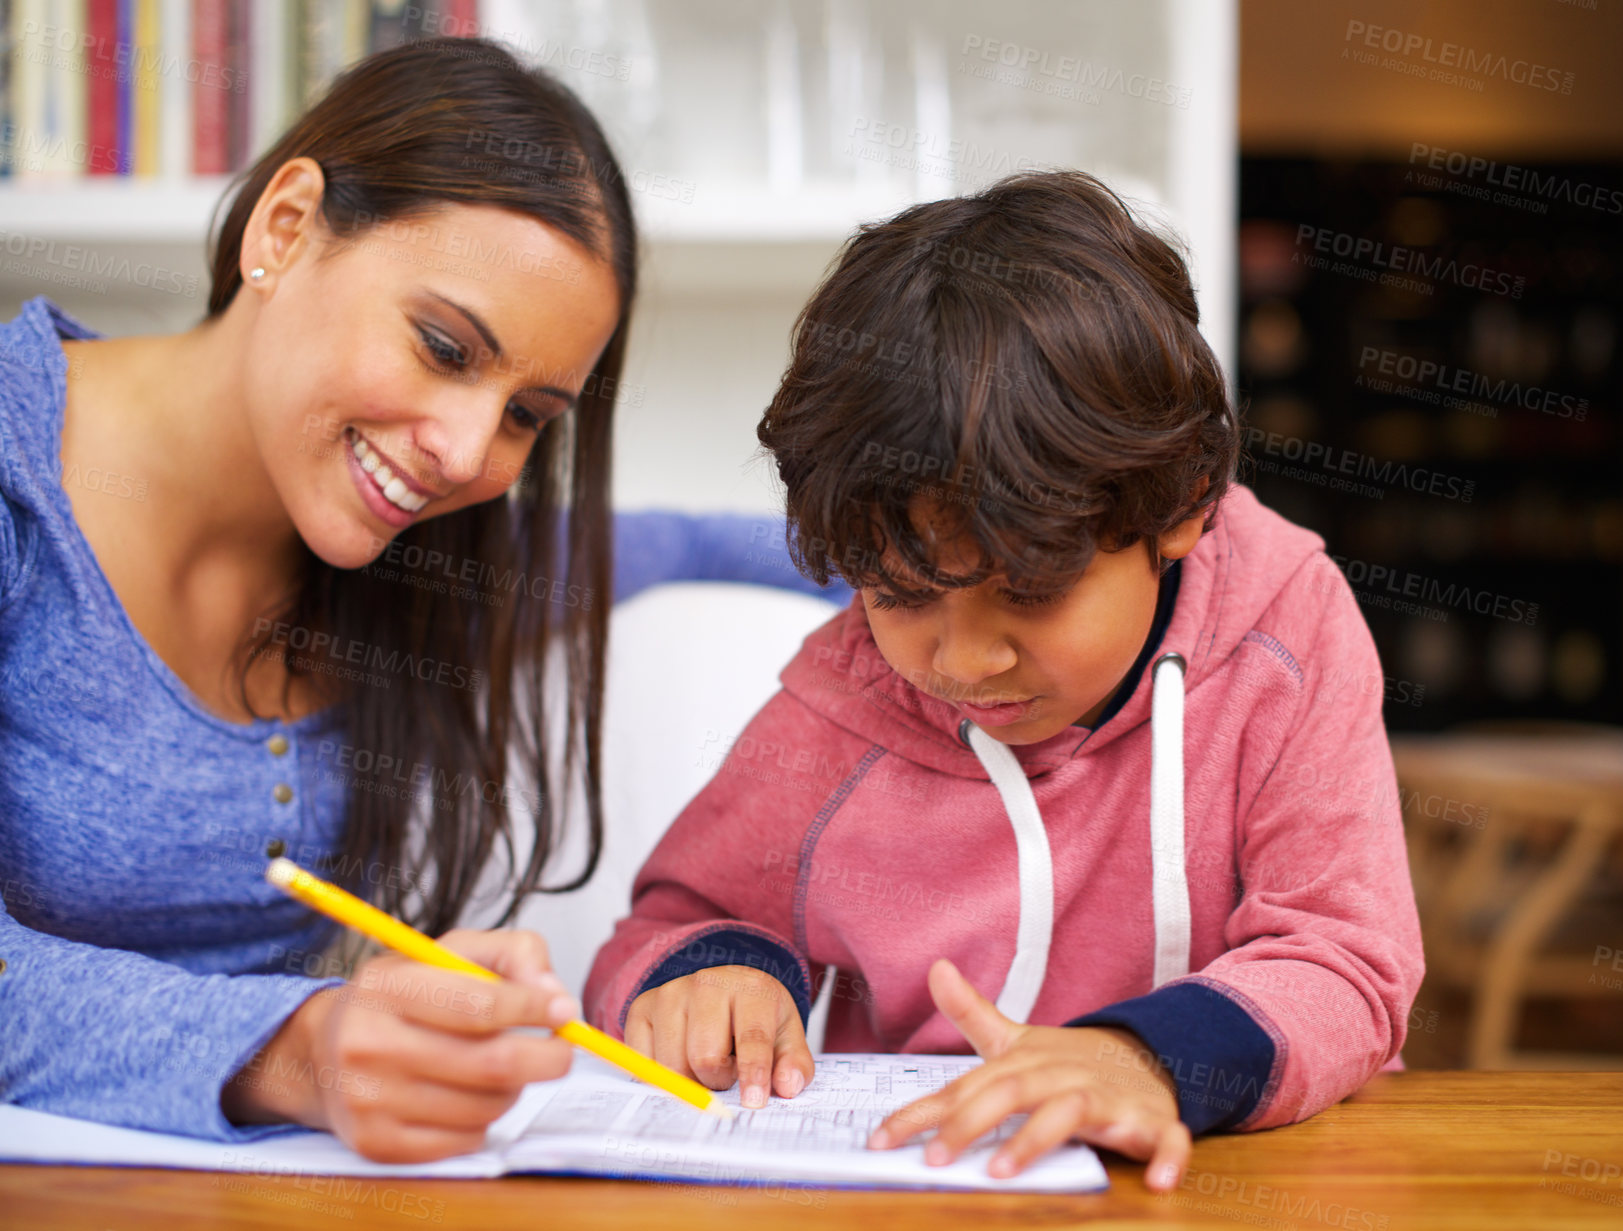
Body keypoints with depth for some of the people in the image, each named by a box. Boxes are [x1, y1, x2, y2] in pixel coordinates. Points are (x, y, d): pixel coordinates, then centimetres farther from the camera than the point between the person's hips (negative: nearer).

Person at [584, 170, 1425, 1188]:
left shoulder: (1281, 635, -9)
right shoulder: (838, 715, -4)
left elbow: (1347, 967, -13)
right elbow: (673, 924, 8)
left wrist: (1153, 1056, -32)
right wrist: (697, 979, -16)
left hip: (1217, 1187, -1)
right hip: (893, 1190, 2)